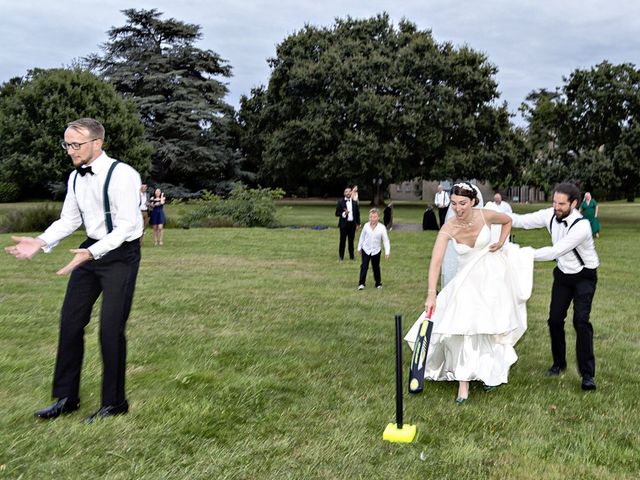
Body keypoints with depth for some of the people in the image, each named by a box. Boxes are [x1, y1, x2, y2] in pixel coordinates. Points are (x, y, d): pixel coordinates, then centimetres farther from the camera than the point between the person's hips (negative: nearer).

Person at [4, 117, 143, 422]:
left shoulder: (122, 175, -19)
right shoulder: (75, 177, 5)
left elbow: (126, 226, -22)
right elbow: (68, 220, 11)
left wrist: (92, 253, -33)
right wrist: (41, 243, -6)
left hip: (120, 253, -8)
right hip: (91, 249, 8)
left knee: (111, 328, -6)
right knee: (70, 321, 9)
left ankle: (114, 403, 14)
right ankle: (66, 398, 25)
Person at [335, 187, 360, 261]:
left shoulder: (354, 202, 7)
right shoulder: (340, 202, -2)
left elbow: (357, 213, 11)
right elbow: (337, 213, -2)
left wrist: (358, 224, 8)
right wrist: (344, 213, -19)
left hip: (352, 224, 2)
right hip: (344, 224, -2)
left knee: (351, 241, 9)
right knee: (342, 241, 4)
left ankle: (352, 256, 19)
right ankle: (341, 256, 13)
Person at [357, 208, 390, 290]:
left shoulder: (382, 227, -12)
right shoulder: (366, 226, -7)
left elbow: (386, 240, -9)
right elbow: (362, 237, 6)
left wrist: (387, 252, -15)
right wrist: (359, 248, 11)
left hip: (376, 250, 0)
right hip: (366, 250, 1)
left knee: (376, 267, 11)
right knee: (364, 266, -6)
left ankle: (378, 283, 25)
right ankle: (361, 283, -3)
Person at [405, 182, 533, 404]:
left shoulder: (486, 216, -16)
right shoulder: (448, 229, -20)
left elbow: (508, 220, 9)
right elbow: (435, 262, -31)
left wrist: (501, 243, -4)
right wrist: (431, 293, -42)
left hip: (491, 276, 1)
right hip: (466, 281, -1)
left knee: (492, 327, 9)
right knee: (462, 327, -14)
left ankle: (492, 373, 32)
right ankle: (463, 384, -7)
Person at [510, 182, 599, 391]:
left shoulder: (581, 226, -31)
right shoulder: (550, 215, -12)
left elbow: (556, 251, -34)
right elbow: (522, 221, -10)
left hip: (584, 277, -5)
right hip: (563, 274, 6)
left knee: (581, 320, -17)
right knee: (555, 319, 5)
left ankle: (587, 374, -6)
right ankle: (559, 363, 26)